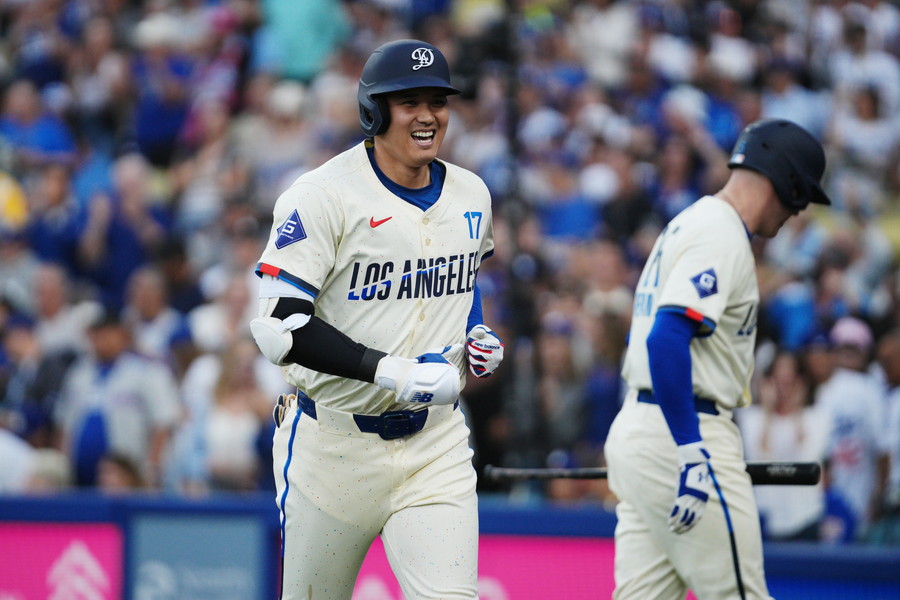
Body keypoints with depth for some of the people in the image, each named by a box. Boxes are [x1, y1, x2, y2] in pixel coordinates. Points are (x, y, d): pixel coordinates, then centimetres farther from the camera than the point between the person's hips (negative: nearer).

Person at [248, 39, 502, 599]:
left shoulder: (471, 195, 7)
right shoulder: (325, 197, -13)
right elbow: (280, 325, -20)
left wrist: (478, 334, 6)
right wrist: (393, 372, -27)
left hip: (435, 442, 4)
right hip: (335, 443, -3)